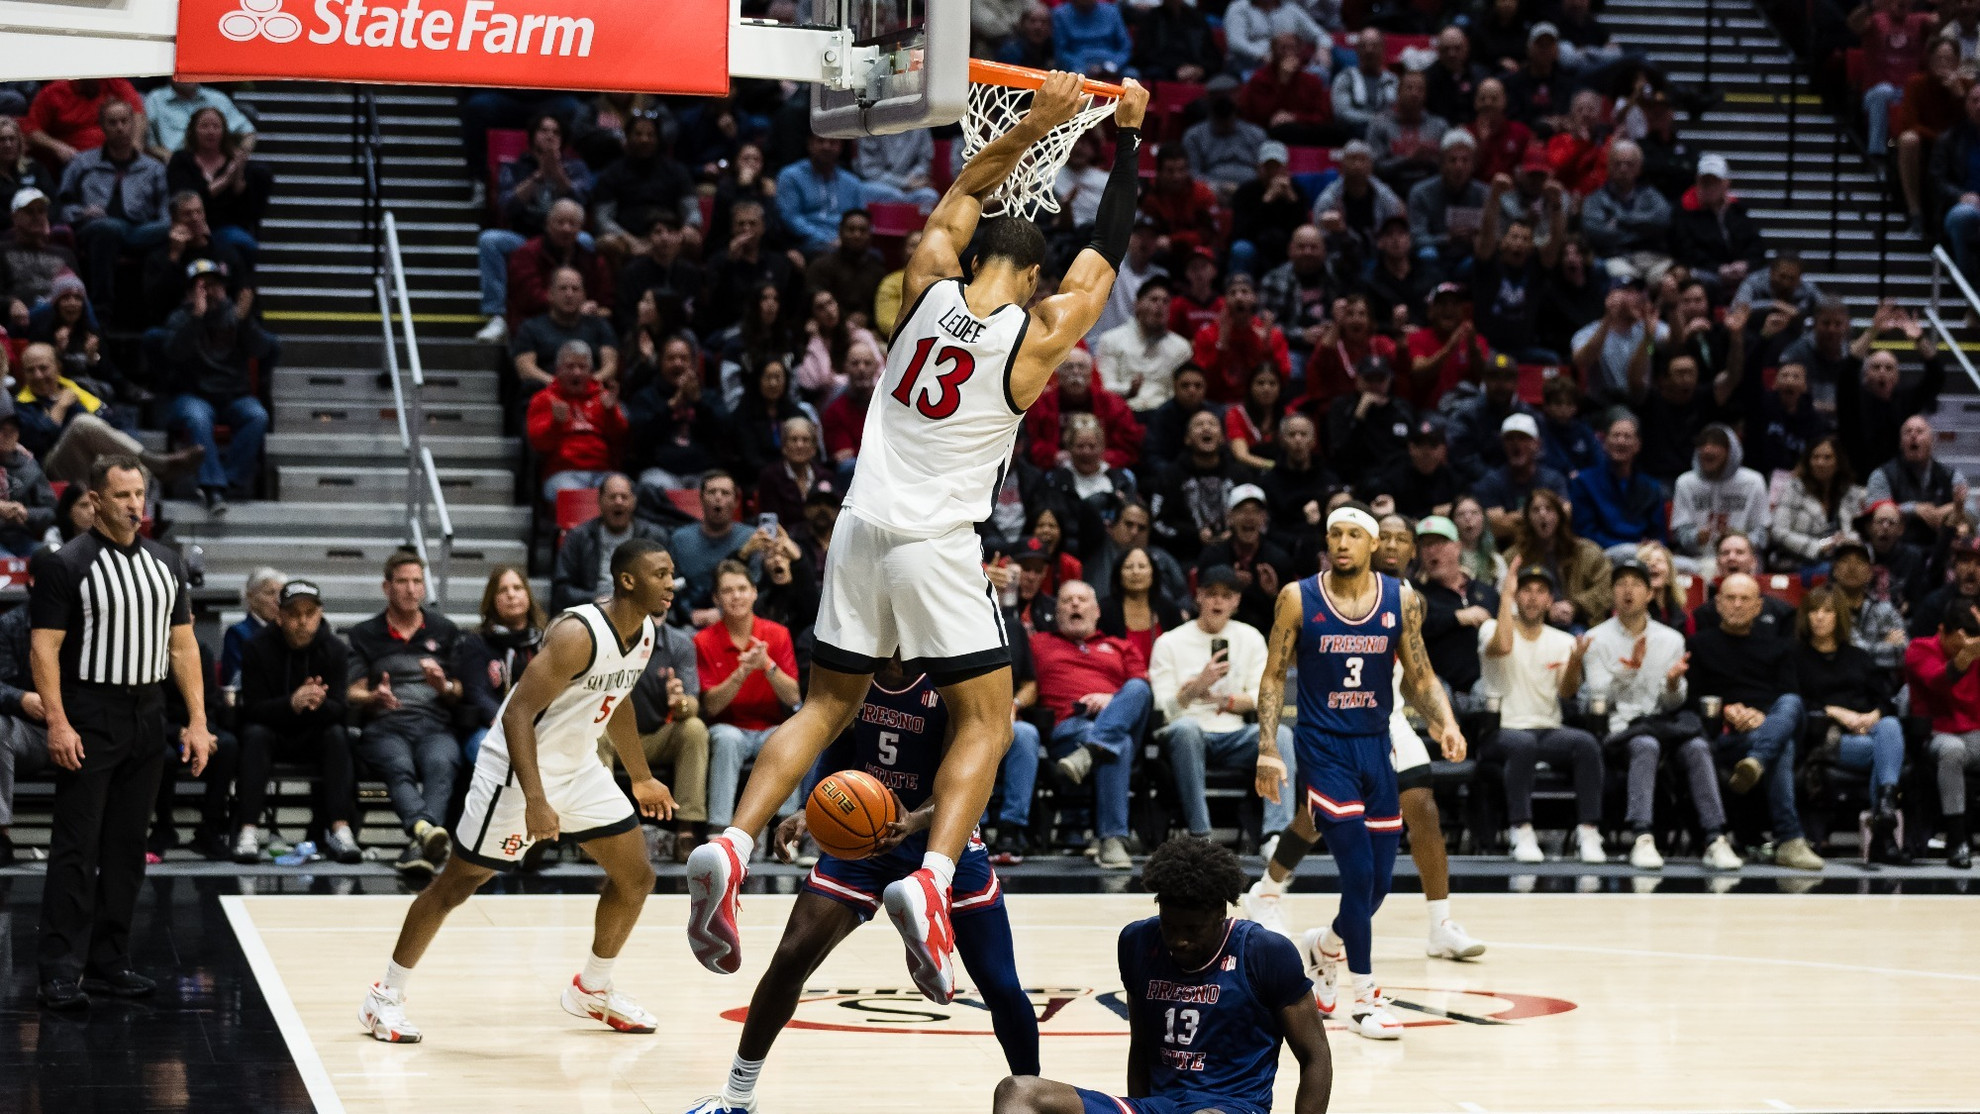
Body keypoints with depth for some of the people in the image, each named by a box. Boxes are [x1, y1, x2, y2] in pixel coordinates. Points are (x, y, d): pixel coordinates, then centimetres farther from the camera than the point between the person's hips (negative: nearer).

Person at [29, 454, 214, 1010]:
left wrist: (198, 720, 6)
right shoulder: (66, 564, -7)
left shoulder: (166, 563, 11)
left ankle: (109, 964, 16)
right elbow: (44, 646, -9)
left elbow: (182, 645, 13)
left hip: (147, 723, 6)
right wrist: (57, 723, -18)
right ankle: (62, 971, -5)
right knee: (76, 848, -6)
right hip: (88, 724, -6)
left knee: (127, 848, 9)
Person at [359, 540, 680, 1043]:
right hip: (519, 770, -8)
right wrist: (534, 800, -35)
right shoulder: (578, 634, -28)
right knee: (457, 883, -1)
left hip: (579, 769, 8)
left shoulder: (644, 633, 0)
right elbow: (518, 714, -29)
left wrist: (641, 778, 25)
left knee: (636, 878, 8)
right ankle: (385, 997, 10)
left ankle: (592, 989, 26)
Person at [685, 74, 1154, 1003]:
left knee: (826, 708, 15)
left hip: (862, 532, 4)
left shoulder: (926, 288, 3)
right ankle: (931, 879, -17)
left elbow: (961, 198, 22)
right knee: (985, 722, 6)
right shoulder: (1036, 337, -5)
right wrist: (1126, 140, 17)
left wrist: (1033, 126, 23)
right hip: (937, 546, -4)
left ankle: (731, 846, -5)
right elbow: (1106, 252, 9)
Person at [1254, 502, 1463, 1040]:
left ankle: (1325, 946, 38)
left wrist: (1445, 723, -11)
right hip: (1323, 747, -4)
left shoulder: (1401, 600, 0)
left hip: (1376, 746, 4)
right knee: (1358, 872, -13)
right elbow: (1274, 676, 0)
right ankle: (1365, 1000, -3)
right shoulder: (1298, 599, -6)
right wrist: (1268, 750, -9)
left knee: (1378, 882, 6)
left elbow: (1419, 676, 7)